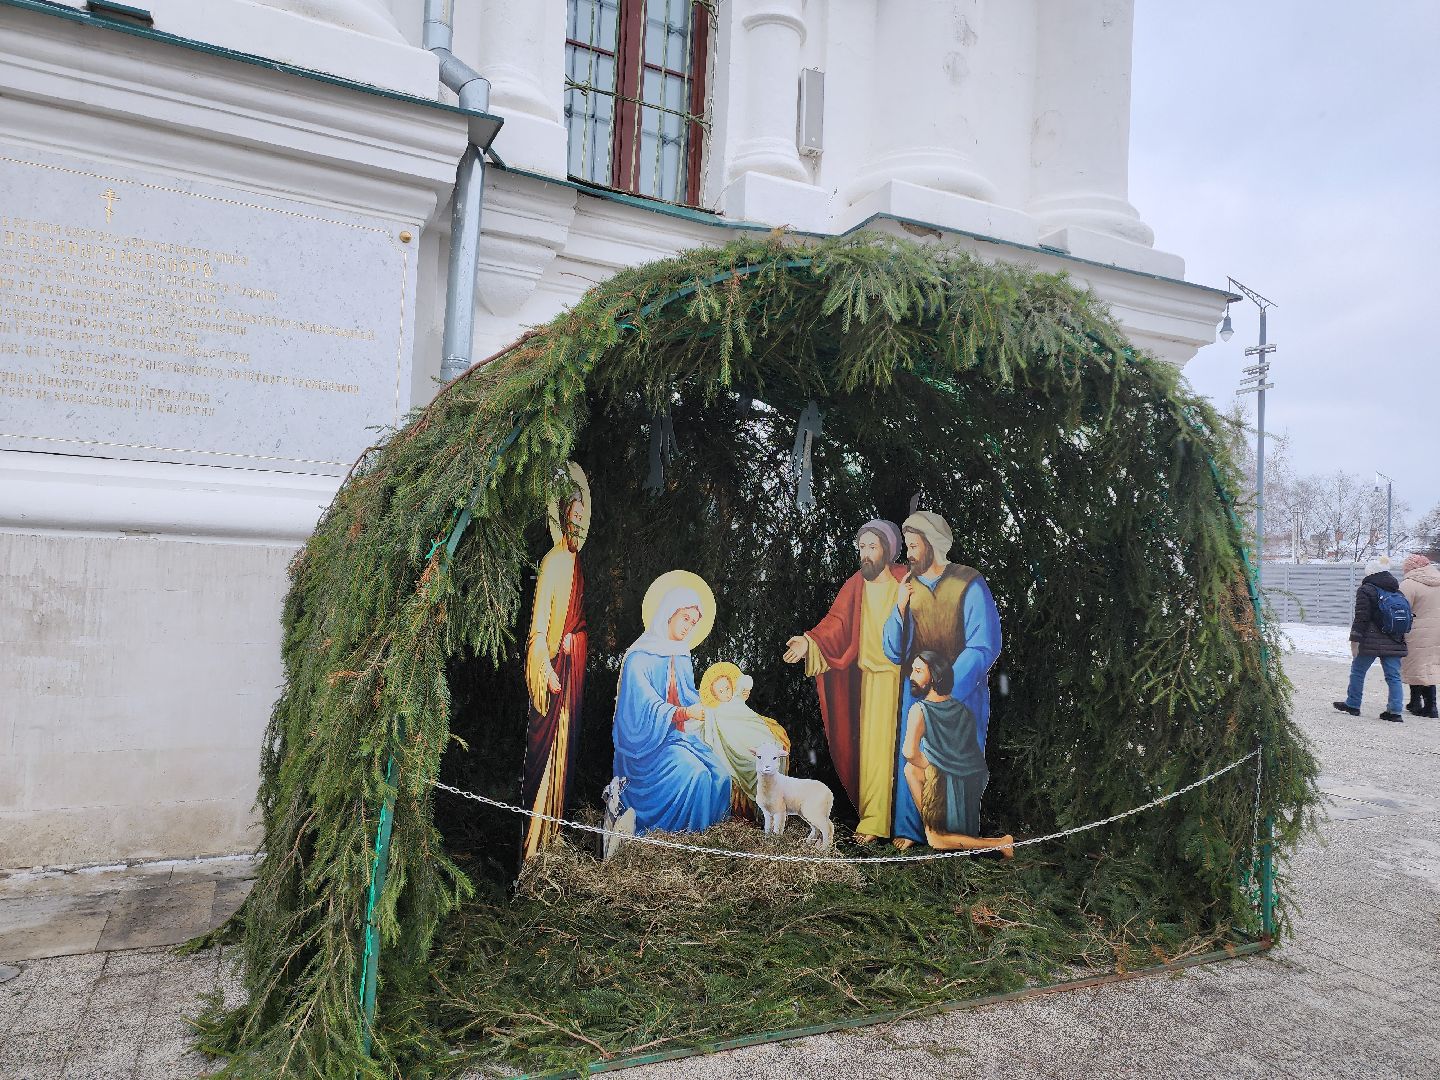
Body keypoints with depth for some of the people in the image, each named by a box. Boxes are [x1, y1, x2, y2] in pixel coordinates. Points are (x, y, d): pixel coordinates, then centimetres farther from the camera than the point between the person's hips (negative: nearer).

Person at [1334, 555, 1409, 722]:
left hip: (1371, 642, -6)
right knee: (1393, 676, 6)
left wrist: (1355, 641, -10)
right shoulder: (1397, 592, 14)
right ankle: (1395, 711, 3)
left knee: (1357, 671, 8)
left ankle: (1352, 705, 16)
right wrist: (1400, 642, 25)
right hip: (1394, 643, 6)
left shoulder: (1366, 590, -7)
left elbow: (1361, 618, -12)